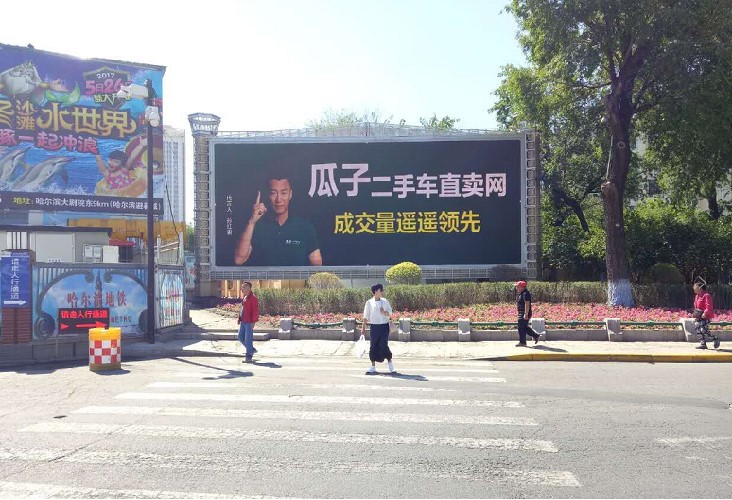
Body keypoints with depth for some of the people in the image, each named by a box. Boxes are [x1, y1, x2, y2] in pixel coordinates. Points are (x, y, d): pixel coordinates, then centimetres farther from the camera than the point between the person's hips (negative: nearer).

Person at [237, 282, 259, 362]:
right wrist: (240, 319, 16)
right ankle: (252, 350, 26)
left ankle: (248, 357, 3)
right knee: (241, 337, 12)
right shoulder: (244, 297, 15)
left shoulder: (253, 298, -12)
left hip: (249, 322, -9)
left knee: (248, 339, -4)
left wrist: (253, 322, -20)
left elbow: (255, 311, -16)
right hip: (243, 322, 9)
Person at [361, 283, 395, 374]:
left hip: (384, 326, 0)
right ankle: (373, 366, 13)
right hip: (374, 326, 0)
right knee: (374, 346, 3)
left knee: (384, 345, -7)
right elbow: (366, 316, 5)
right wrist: (363, 327, 2)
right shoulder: (369, 302, 1)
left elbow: (390, 313, 7)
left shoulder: (385, 301, 5)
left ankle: (389, 361, 16)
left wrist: (385, 313, -15)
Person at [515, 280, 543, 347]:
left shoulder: (525, 294, -19)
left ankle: (522, 342, 3)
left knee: (522, 328, -4)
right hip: (521, 313, 11)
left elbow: (527, 304, -25)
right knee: (524, 327, 17)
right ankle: (536, 336, 24)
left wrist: (526, 314, -29)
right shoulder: (521, 293, 15)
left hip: (524, 314, -11)